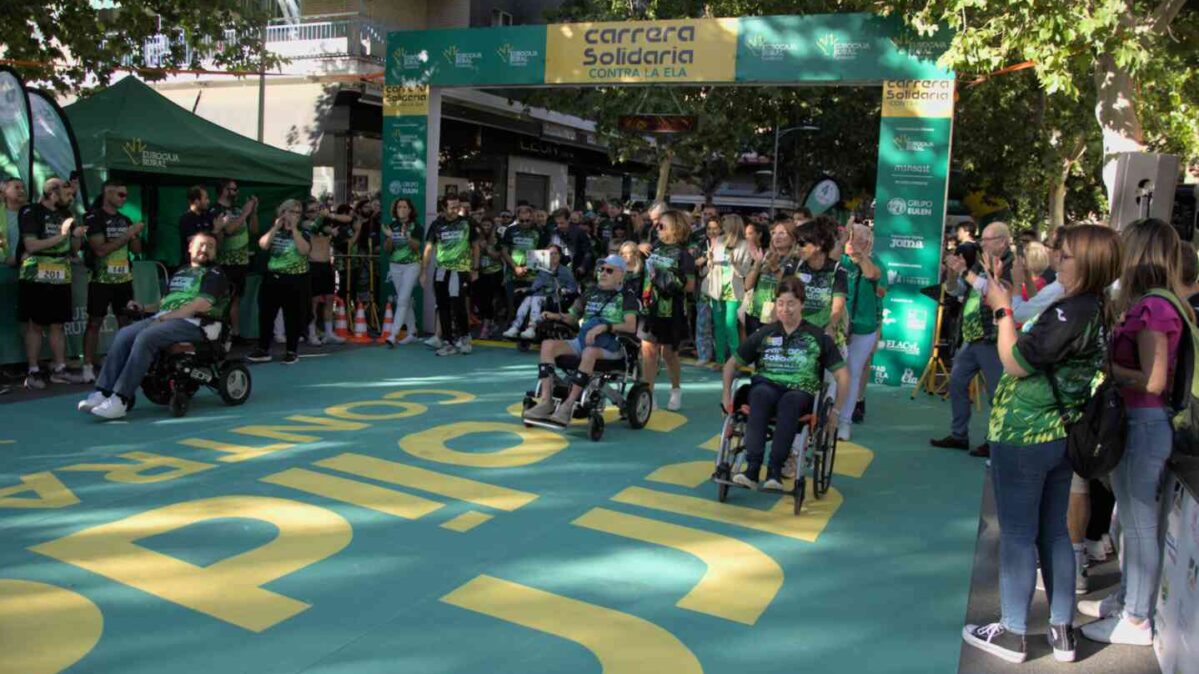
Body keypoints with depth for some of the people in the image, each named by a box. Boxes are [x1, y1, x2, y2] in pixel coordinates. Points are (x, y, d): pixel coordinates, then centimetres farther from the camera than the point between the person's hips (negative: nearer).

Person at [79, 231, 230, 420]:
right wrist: (143, 308, 12)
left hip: (192, 323, -7)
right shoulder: (181, 273, 28)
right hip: (164, 318, 8)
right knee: (123, 335, -14)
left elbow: (202, 305, -12)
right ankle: (103, 392, -19)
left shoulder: (214, 274, 2)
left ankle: (121, 400, -31)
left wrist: (167, 316, -14)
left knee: (145, 337, -30)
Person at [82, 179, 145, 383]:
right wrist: (127, 235, -17)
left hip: (124, 279, 6)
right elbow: (100, 249, -17)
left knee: (126, 321, 6)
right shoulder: (94, 217, -8)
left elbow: (136, 250, 13)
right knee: (95, 322, -1)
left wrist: (136, 234, -8)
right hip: (101, 280, -6)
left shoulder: (124, 219, 12)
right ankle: (88, 366, 2)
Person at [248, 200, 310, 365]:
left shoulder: (303, 233, 2)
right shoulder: (274, 231, 10)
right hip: (273, 279, 3)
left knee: (293, 316, 1)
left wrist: (294, 229, -16)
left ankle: (292, 351, 12)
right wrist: (276, 227, -12)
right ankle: (263, 349, 13)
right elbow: (263, 245, -7)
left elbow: (304, 250, -18)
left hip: (296, 281, -3)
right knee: (266, 314, 4)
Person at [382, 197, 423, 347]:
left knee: (402, 300, -13)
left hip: (411, 266, -5)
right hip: (395, 267, 5)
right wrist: (389, 237, -17)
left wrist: (408, 237, -29)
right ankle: (412, 333, 22)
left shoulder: (415, 226, -6)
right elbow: (387, 249, 2)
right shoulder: (392, 226, 5)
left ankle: (393, 335, -17)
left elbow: (416, 247, -12)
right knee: (406, 301, 12)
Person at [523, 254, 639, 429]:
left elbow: (631, 326, -11)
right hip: (582, 340, 6)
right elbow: (573, 317, 24)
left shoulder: (626, 296, 4)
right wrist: (556, 316, 4)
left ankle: (568, 406, -38)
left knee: (590, 351, -40)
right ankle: (546, 401, -28)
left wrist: (604, 326, -23)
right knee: (548, 345, -19)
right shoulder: (592, 292, 20)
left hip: (610, 345, -6)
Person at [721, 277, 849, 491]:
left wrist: (836, 411, 3)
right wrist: (727, 395, 8)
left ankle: (774, 471, -43)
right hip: (767, 387, 1)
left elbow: (842, 375, 10)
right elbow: (732, 364, 21)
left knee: (789, 401, -39)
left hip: (801, 393, -1)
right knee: (760, 393, -37)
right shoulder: (764, 334, 15)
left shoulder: (818, 337, 10)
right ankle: (752, 468, -45)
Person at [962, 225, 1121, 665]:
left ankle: (1012, 633, 15)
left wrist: (1002, 310, -11)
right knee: (1054, 533, 17)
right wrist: (1004, 300, 7)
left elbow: (1016, 363, -19)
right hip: (1063, 435, 9)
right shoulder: (1098, 312, 6)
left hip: (1024, 437, -9)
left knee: (1018, 536, 3)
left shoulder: (1069, 313, -23)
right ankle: (1062, 631, 27)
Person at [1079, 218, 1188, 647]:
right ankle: (1126, 600, 35)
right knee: (1132, 520, 20)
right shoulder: (1150, 304, 9)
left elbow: (1153, 382, -21)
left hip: (1144, 424, -10)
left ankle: (1136, 621, 15)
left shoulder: (1154, 307, -19)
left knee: (1140, 525, 2)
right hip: (1135, 422, 10)